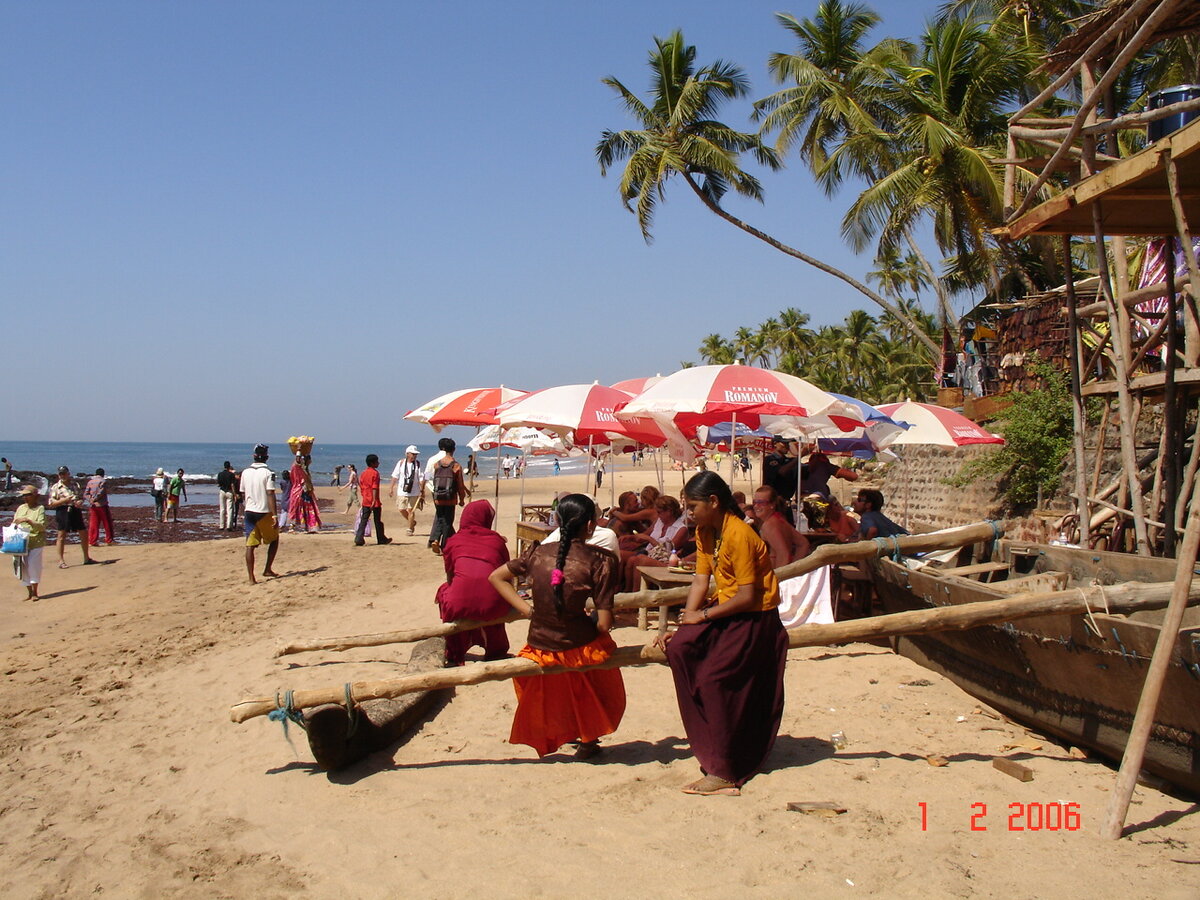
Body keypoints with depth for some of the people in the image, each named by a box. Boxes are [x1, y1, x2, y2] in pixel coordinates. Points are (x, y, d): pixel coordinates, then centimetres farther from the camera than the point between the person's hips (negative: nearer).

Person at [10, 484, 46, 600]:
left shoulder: (40, 508, -2)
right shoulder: (20, 508, 12)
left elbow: (42, 526, -12)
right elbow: (14, 524, 16)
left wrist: (28, 520, -22)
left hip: (36, 542, -5)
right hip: (21, 542, 5)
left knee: (33, 565, -11)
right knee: (23, 566, 3)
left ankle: (35, 592, 1)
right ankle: (29, 591, 15)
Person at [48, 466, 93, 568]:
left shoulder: (75, 485, 13)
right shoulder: (55, 487, 0)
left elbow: (81, 497, 20)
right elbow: (51, 503, -5)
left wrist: (80, 502, -3)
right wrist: (64, 500, -17)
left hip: (76, 511, 4)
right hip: (63, 512, -4)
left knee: (84, 534, 8)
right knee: (62, 536, -1)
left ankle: (86, 558, 21)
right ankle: (61, 561, 5)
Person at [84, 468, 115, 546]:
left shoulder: (90, 481, 11)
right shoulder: (103, 481, -5)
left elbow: (86, 493, 2)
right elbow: (101, 493, -16)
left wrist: (90, 500, -11)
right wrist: (95, 499, -6)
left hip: (92, 506, 5)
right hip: (102, 505, -5)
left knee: (93, 524, 7)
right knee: (107, 524, 4)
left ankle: (92, 541, 5)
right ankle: (109, 540, 6)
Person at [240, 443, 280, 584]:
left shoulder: (245, 473, 5)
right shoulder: (268, 473, -9)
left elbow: (243, 495, 12)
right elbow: (271, 495, -14)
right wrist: (275, 516, -14)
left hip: (249, 512, 4)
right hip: (264, 512, -4)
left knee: (250, 545, 2)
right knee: (274, 539, 18)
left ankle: (251, 577, -1)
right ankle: (267, 569, 16)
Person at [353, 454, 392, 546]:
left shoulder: (363, 473, 10)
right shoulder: (375, 473, -11)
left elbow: (361, 487, 14)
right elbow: (374, 487, -19)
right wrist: (374, 500, -23)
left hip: (365, 501, 6)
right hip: (374, 502, -6)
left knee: (363, 520, 3)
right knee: (378, 521, 7)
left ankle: (358, 539, -8)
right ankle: (381, 539, 18)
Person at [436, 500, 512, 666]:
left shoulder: (453, 541, 14)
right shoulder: (497, 540, 16)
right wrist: (508, 606, 40)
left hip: (460, 605, -1)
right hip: (494, 607, 1)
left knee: (445, 590, 31)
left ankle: (454, 657, 35)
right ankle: (496, 652, 46)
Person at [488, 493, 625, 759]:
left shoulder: (538, 552, -1)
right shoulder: (600, 560, -13)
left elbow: (496, 577, 9)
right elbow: (604, 624, -15)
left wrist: (526, 609, 6)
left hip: (539, 650, 3)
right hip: (580, 649, -3)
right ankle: (588, 741, 40)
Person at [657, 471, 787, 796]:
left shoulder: (738, 535, -23)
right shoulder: (704, 533, 5)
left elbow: (747, 596, -24)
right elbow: (700, 582, 2)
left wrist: (702, 615, -16)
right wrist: (682, 626, -7)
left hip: (754, 619, -8)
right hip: (726, 611, 8)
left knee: (712, 680, -14)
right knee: (680, 647, -8)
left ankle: (724, 773, -3)